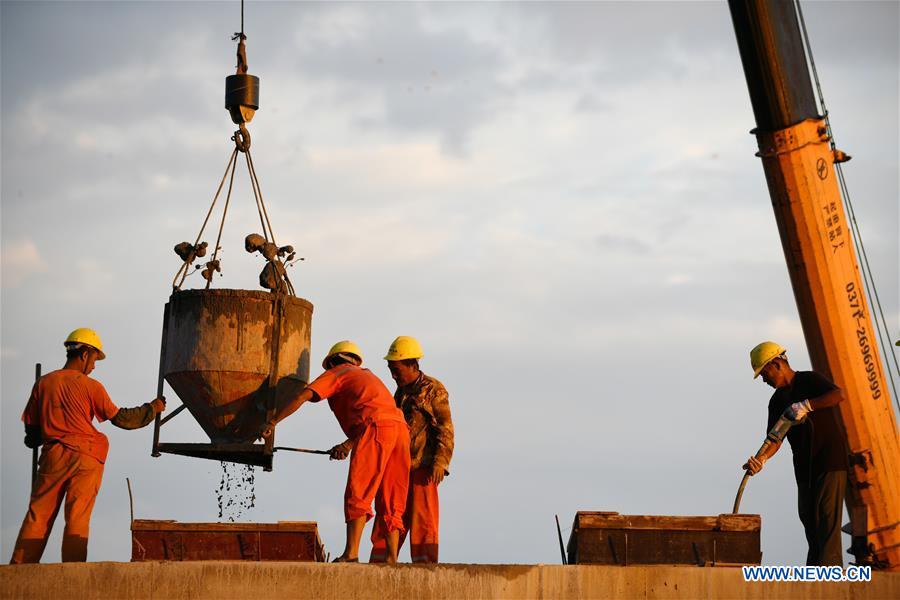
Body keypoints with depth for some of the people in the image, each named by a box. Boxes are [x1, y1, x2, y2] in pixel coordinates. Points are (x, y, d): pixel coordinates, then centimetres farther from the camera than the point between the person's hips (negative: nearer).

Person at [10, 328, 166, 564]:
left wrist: (35, 440, 32)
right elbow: (119, 418, -2)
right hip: (85, 457, -3)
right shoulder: (90, 386, -3)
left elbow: (32, 429, 10)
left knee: (37, 517, 5)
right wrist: (152, 409, 10)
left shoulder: (43, 383, 6)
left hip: (53, 455, 3)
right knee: (78, 520, 0)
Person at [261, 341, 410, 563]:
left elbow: (301, 397, 2)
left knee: (357, 495, -9)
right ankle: (391, 560, 1)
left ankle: (351, 554, -18)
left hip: (376, 428, -7)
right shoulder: (367, 375, 37)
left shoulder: (336, 373, 15)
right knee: (390, 503, 7)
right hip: (400, 429, 7)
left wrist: (272, 422, 2)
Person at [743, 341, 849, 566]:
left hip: (831, 461, -7)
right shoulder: (777, 401, 12)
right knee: (808, 517, 8)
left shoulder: (809, 380, -6)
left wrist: (806, 405, -29)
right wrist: (761, 459, -16)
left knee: (827, 516, -12)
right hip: (804, 467, 7)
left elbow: (839, 395, -24)